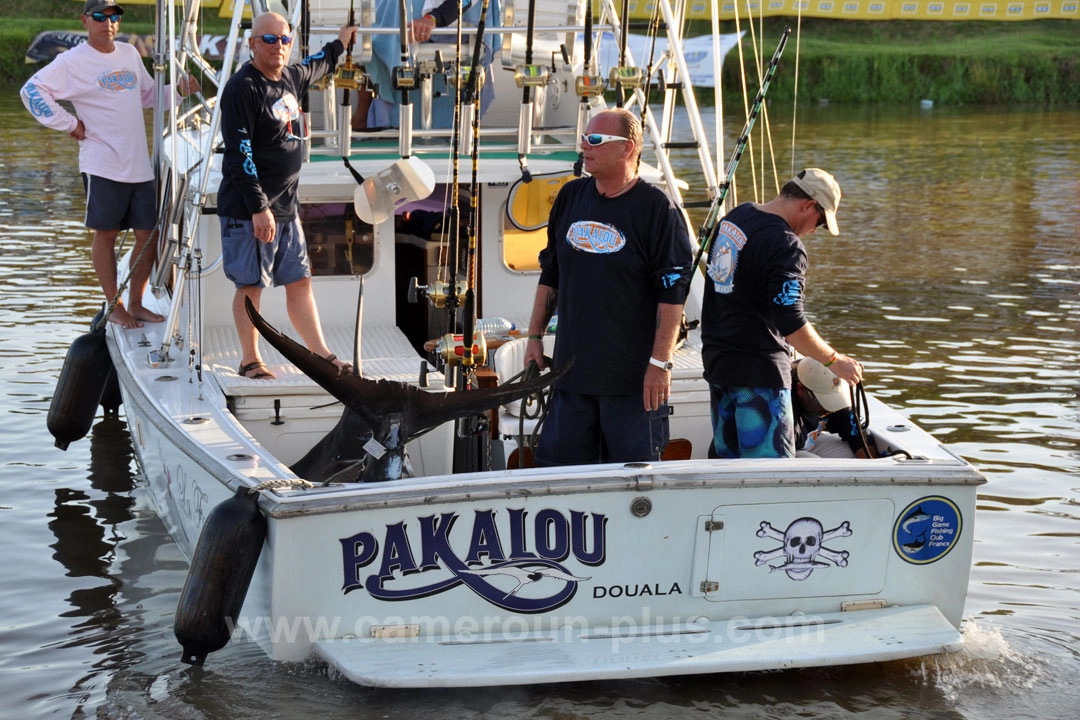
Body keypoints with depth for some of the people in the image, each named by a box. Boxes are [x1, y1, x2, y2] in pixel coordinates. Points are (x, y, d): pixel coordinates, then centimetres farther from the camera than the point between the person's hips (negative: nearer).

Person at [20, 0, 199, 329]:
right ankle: (115, 307, 13)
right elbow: (32, 91, -9)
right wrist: (69, 124, -10)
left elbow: (148, 95, 25)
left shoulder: (129, 54, 14)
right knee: (106, 234, 3)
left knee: (148, 234, 6)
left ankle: (136, 304, 19)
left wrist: (178, 90, 8)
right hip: (103, 165, -6)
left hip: (140, 166, 6)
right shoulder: (72, 61, -6)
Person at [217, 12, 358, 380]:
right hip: (249, 209, -8)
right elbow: (240, 152, -19)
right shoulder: (242, 88, -14)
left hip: (286, 206, 8)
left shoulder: (291, 78, 12)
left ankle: (322, 356, 13)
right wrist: (258, 207, -23)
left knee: (299, 281, 9)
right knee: (250, 284, 1)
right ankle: (250, 361, 12)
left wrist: (339, 43, 53)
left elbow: (317, 66, 39)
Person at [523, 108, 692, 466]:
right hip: (572, 368, 6)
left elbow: (673, 292, -12)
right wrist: (535, 337, 15)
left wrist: (660, 362, -15)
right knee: (558, 462, 8)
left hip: (633, 377, -6)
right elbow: (550, 274, 18)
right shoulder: (570, 198, 9)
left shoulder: (656, 208, -9)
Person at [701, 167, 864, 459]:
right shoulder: (786, 246, -20)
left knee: (726, 457, 15)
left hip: (716, 357, 9)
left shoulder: (735, 216, 8)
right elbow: (792, 325, -23)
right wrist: (834, 360, -11)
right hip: (757, 369, -9)